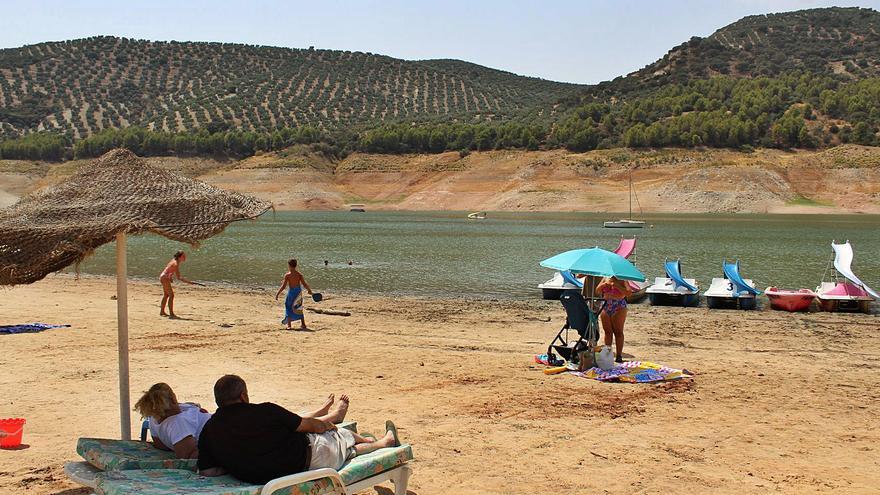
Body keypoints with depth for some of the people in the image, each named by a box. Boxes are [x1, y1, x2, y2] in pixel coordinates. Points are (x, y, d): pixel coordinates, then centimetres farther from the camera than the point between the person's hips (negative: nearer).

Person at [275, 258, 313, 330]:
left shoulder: (287, 275, -11)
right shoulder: (299, 274, -1)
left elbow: (283, 286, -12)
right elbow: (304, 284, 0)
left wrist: (277, 294, -4)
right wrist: (309, 290, 18)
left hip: (291, 292, -4)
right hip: (298, 291, 4)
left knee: (289, 308, 8)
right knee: (299, 309, 18)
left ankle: (289, 325, 3)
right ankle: (303, 324, 22)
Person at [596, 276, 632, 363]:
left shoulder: (621, 280, -3)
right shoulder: (605, 278, 11)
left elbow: (629, 292, -14)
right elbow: (597, 290, 10)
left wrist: (617, 286, -20)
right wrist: (604, 284, -8)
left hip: (618, 307, -5)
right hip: (606, 307, 5)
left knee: (618, 332, -2)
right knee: (607, 331, 8)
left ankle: (619, 355, 1)